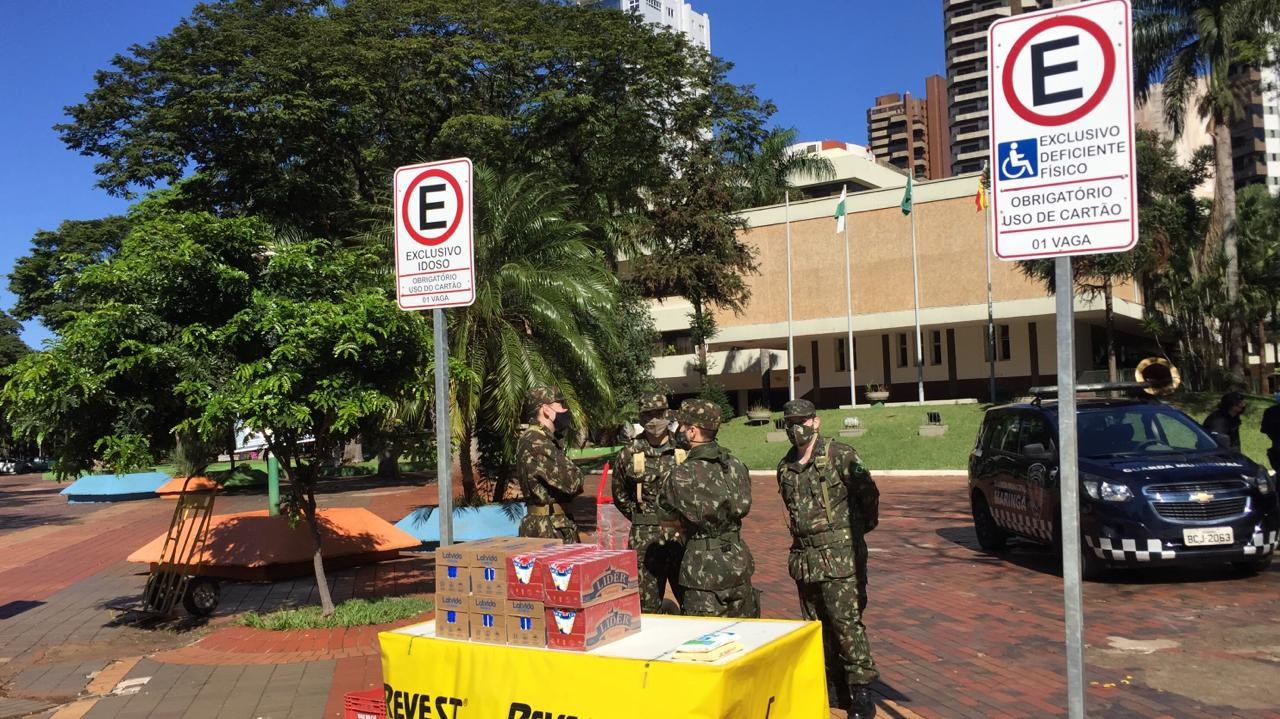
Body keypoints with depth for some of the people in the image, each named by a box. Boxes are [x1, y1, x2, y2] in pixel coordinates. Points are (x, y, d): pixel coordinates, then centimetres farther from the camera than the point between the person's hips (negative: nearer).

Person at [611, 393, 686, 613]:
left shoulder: (685, 450, 1)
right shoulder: (628, 455, 1)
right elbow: (620, 497, 14)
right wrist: (645, 519, 8)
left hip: (683, 536, 0)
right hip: (645, 540, 0)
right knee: (647, 606, 5)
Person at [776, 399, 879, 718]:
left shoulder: (841, 455, -9)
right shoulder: (785, 468, 9)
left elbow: (869, 494, -2)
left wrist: (859, 529, 6)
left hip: (840, 557, -6)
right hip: (804, 559, 6)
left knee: (846, 621, -7)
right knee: (817, 625, 12)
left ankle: (861, 691, 4)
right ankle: (833, 687, 24)